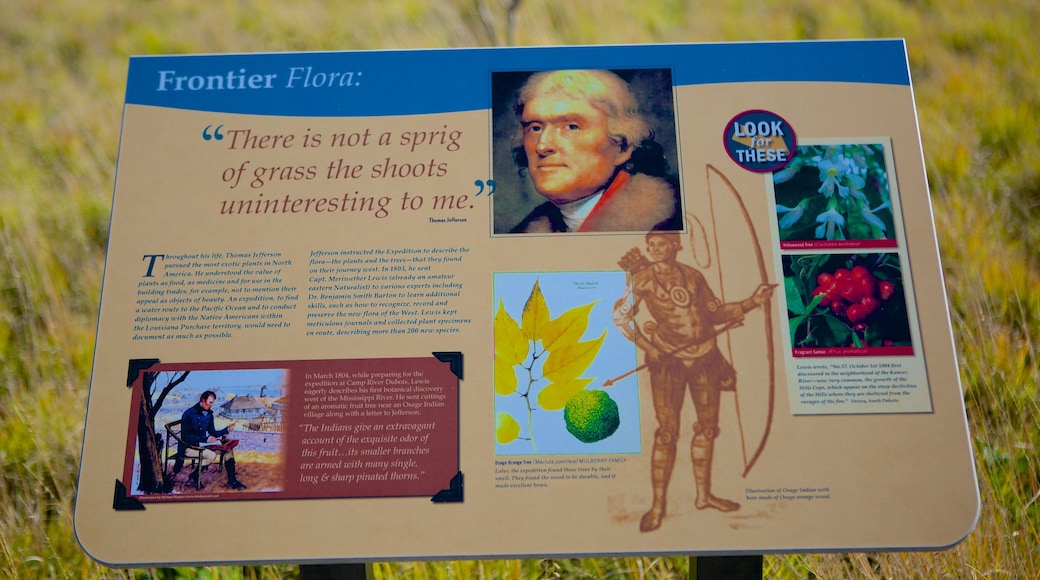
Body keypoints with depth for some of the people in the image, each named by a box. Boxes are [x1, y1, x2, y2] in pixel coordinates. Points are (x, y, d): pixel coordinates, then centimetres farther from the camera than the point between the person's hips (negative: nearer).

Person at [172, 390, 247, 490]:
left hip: (201, 443, 8)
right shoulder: (189, 414, -17)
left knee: (228, 447, -5)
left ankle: (232, 481, -4)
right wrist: (206, 439, -25)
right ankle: (194, 477, -9)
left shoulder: (209, 414, 7)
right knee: (211, 455, -31)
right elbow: (185, 436, -20)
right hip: (188, 446, -8)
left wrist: (227, 430, -6)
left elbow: (212, 433, 11)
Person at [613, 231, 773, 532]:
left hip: (705, 357, 5)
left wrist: (751, 302, 1)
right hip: (668, 361, -4)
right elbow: (621, 316, -3)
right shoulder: (643, 279, -4)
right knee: (667, 431, -7)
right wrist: (647, 345, -12)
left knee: (707, 427, 10)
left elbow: (715, 312, 11)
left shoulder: (692, 276, 6)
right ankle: (658, 504, 4)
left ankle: (703, 495, 26)